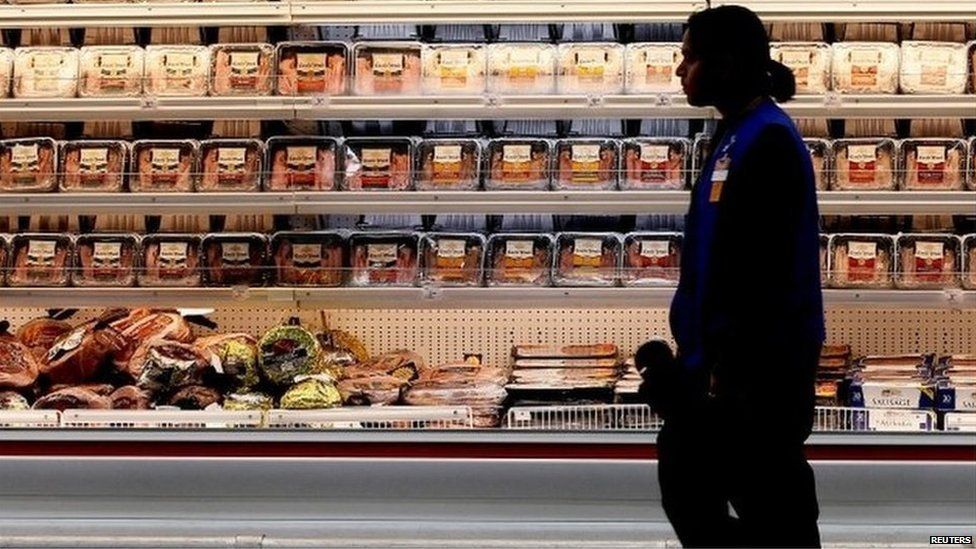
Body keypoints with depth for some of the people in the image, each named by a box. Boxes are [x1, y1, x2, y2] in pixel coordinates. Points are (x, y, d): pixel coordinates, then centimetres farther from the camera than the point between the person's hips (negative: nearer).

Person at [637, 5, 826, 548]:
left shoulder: (768, 141, -17)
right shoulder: (738, 135, 13)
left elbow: (761, 268, -22)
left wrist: (731, 365, -21)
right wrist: (698, 353, 19)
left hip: (758, 363, -10)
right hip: (728, 356, 10)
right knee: (687, 482, 14)